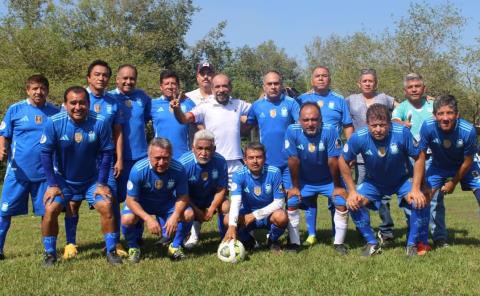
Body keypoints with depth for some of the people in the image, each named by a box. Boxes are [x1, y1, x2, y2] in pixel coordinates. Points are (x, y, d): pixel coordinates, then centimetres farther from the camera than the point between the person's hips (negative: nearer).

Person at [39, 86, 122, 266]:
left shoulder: (100, 123, -19)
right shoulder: (54, 123, -19)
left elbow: (106, 153, -10)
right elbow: (46, 153, -11)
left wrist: (101, 183, -9)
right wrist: (52, 184, -12)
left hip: (92, 180, 0)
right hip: (63, 180, 0)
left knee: (106, 206, -13)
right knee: (50, 210, -14)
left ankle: (111, 251, 4)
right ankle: (50, 254, 5)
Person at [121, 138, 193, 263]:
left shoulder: (178, 169, -26)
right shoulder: (138, 170, -30)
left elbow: (183, 197, -13)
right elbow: (131, 200, -23)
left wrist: (175, 216, -33)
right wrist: (148, 218, -37)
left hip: (167, 203, 2)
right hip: (141, 203, -2)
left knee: (188, 214, -23)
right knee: (127, 219, -32)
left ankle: (175, 246, 4)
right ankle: (133, 247, 1)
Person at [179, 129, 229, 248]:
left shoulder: (220, 162, -21)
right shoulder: (184, 163, -27)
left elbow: (221, 189, -11)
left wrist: (211, 209, -23)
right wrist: (197, 211, -19)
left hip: (211, 197, 2)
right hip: (190, 200, -2)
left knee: (225, 207, -24)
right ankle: (194, 230, 6)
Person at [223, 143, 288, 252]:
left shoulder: (274, 172, -18)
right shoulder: (239, 175, -17)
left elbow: (279, 202, -16)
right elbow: (235, 201, -31)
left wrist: (255, 215, -22)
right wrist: (232, 226, -48)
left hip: (269, 214, -1)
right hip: (247, 215, 1)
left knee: (281, 217, -34)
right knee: (228, 219, -28)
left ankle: (273, 240, 1)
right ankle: (248, 241, 5)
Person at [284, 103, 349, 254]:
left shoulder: (329, 131, -31)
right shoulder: (292, 131, -26)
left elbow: (333, 161, -23)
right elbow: (293, 160, -17)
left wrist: (337, 186, -14)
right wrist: (295, 186, -8)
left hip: (328, 179, -1)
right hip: (304, 180, 2)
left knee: (342, 203, -15)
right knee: (291, 203, -9)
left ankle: (339, 243, 5)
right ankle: (295, 242, 9)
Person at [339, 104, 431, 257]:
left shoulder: (402, 132, -30)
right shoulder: (358, 137, -27)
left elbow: (418, 158, -17)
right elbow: (343, 161, -10)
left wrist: (416, 189, -22)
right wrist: (352, 191, -12)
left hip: (402, 180, -1)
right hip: (373, 182, 1)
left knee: (420, 202, -25)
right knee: (353, 202, -20)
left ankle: (413, 244, -1)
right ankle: (372, 244, 1)